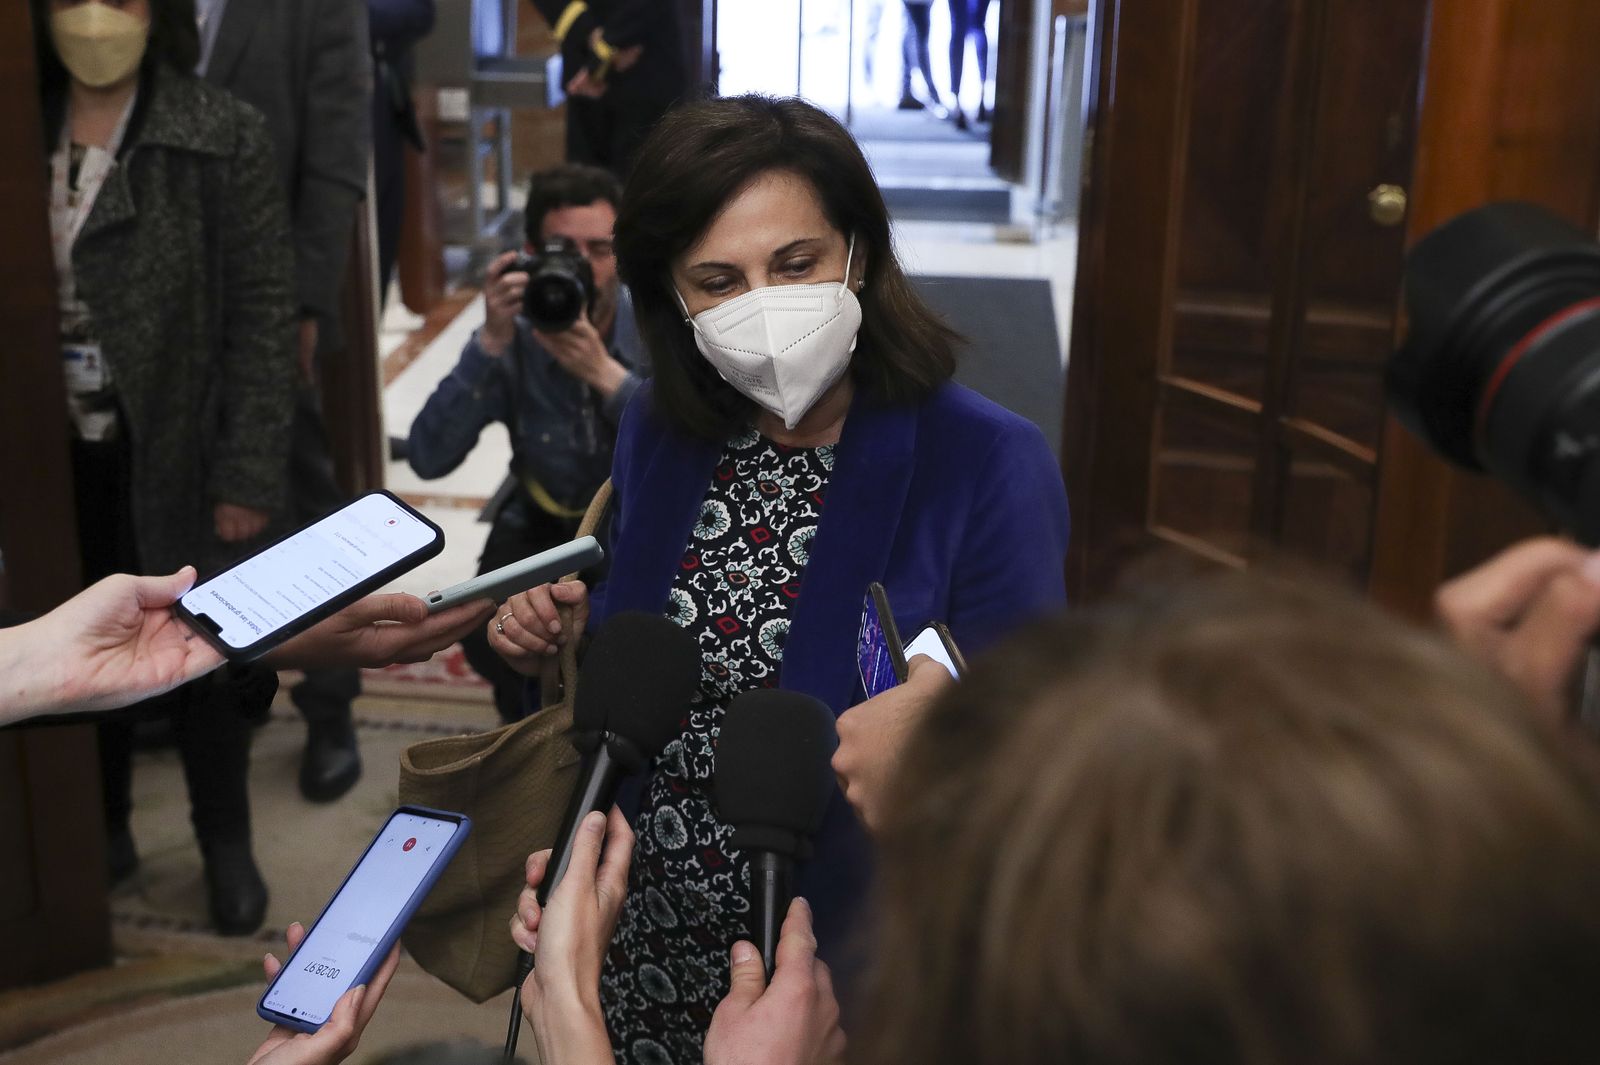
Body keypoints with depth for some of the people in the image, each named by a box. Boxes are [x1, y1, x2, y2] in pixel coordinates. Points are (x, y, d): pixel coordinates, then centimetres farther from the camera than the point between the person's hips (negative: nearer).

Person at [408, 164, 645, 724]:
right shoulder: (514, 335, -12)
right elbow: (428, 458, -22)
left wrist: (606, 374, -35)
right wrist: (490, 344, -31)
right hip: (544, 528, 1)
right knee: (490, 635, -23)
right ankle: (532, 712, 12)